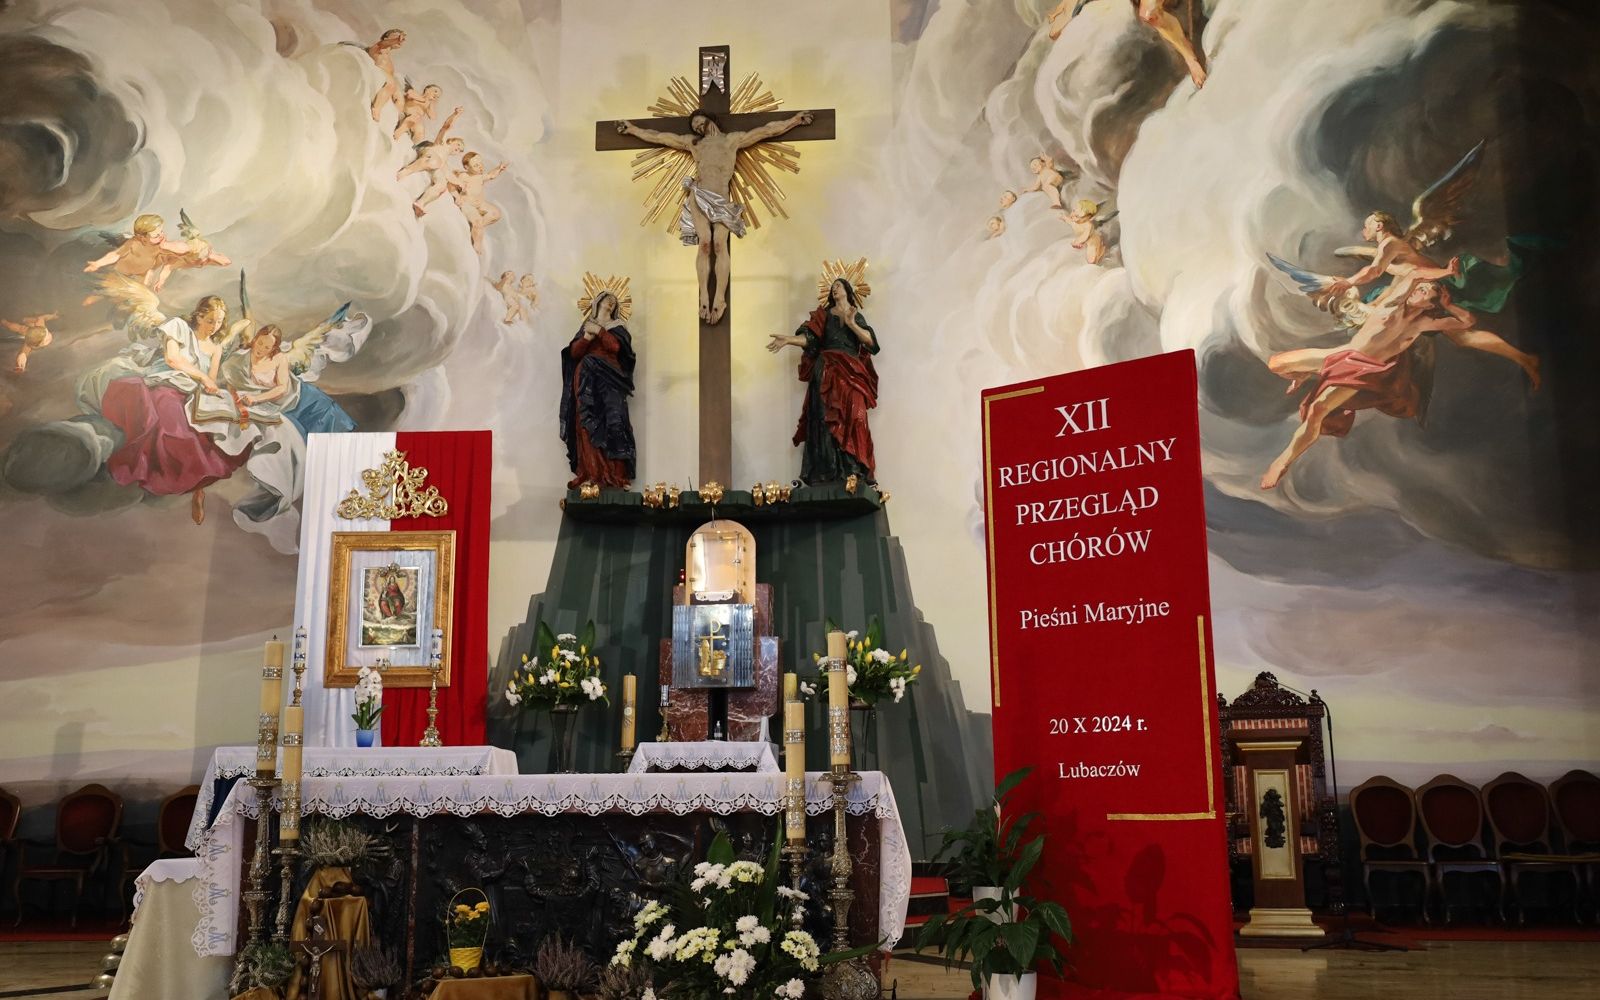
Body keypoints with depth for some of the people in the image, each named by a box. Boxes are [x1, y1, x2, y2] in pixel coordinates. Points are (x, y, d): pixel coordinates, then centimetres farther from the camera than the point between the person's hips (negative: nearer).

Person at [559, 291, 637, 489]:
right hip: (587, 380, 2)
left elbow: (616, 346, -4)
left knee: (612, 423, -15)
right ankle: (590, 473, -10)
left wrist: (599, 331, -6)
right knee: (587, 426, -8)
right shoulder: (586, 326, 20)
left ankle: (615, 475, -19)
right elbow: (573, 353, 9)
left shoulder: (617, 327, 15)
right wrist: (587, 337, -5)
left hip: (609, 380, -2)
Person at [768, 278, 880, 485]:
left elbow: (870, 341, 3)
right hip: (827, 372, -1)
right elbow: (809, 338, -1)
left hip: (851, 374, 1)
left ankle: (852, 474, -15)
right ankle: (827, 476, -16)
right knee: (827, 419, -11)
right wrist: (788, 340, -19)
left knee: (852, 421, -10)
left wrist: (851, 324, -9)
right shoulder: (824, 314, 14)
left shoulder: (858, 317, 18)